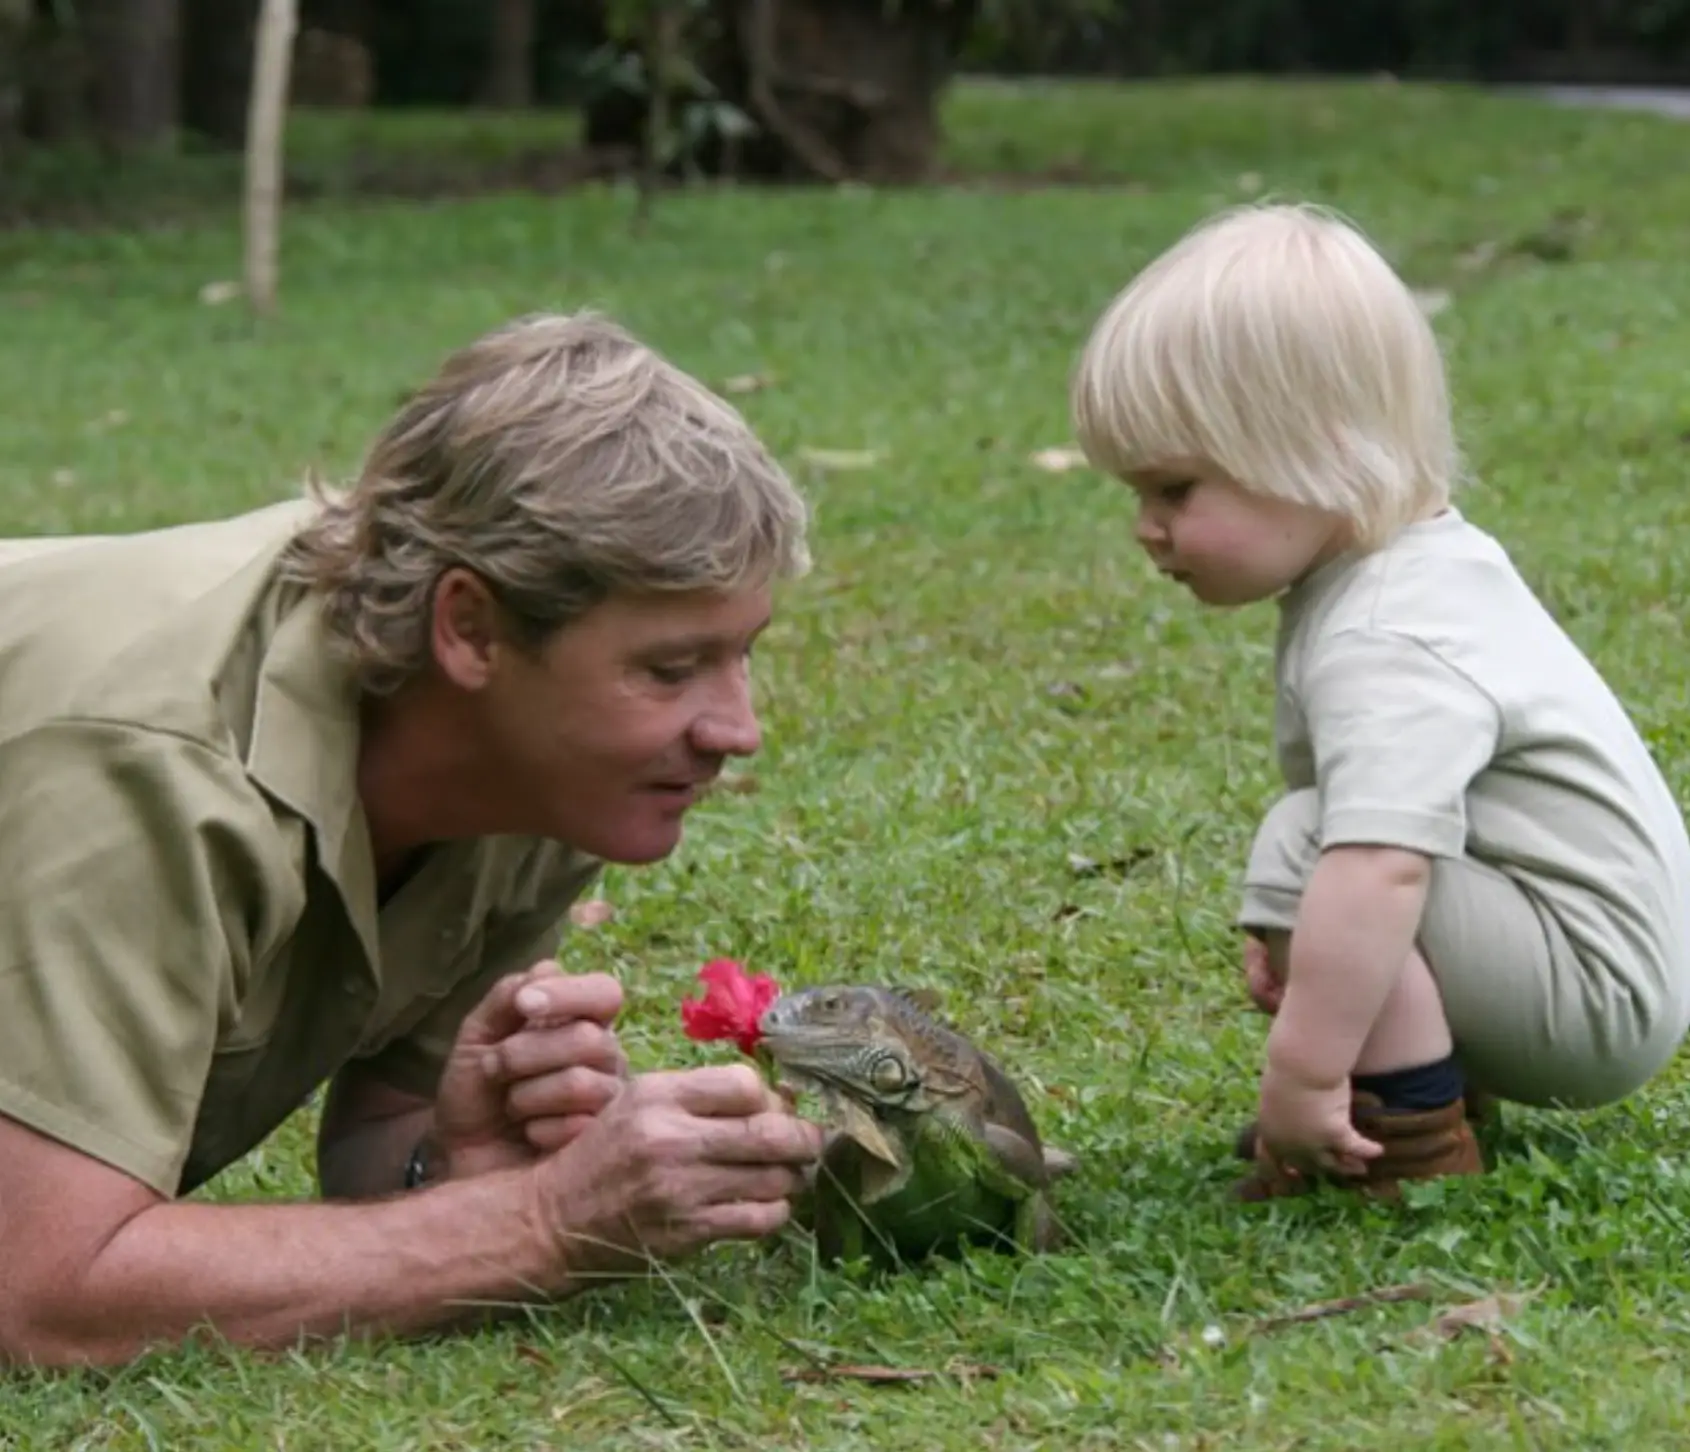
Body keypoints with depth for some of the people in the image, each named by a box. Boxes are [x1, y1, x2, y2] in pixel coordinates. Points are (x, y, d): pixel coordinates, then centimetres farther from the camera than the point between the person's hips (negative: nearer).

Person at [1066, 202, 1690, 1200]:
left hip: (1596, 996, -11)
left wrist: (1302, 1076, -39)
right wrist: (1290, 936, 21)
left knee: (1306, 849, -24)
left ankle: (1413, 1144, -15)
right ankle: (1436, 1080, 11)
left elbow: (1380, 869, -41)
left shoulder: (1385, 651, -27)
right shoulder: (1423, 564, 7)